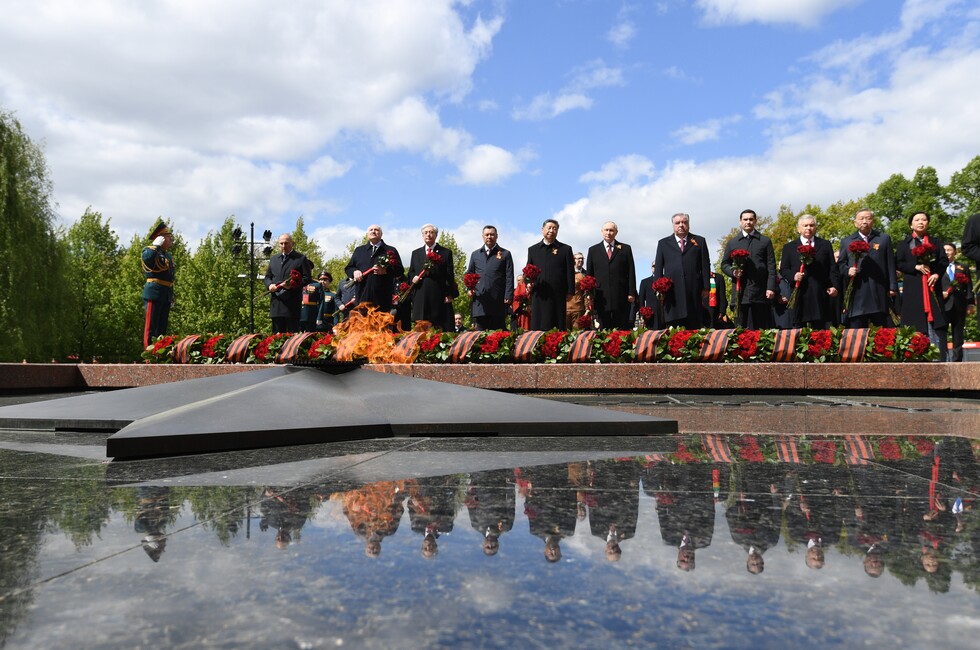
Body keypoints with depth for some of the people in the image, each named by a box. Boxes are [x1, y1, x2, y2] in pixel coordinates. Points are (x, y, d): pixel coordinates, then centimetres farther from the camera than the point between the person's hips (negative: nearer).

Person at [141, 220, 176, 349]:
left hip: (166, 295, 8)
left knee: (162, 328, 10)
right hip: (154, 294, -8)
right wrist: (156, 245, -17)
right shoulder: (150, 250, -4)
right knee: (151, 327, -6)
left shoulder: (168, 255, 20)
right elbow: (146, 258, -29)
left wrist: (171, 297, 21)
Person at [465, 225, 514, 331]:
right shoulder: (475, 254, 18)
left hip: (498, 301, -2)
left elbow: (509, 277, 2)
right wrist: (469, 289, 2)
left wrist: (508, 297, -7)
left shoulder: (505, 254, 9)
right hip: (479, 300, 2)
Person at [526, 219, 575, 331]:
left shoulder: (565, 249, 10)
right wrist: (528, 283, -3)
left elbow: (570, 271, 6)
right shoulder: (533, 250, 16)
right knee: (537, 327, -1)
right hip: (538, 295, 1)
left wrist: (570, 291, -1)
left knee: (557, 329, -2)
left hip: (558, 295, -1)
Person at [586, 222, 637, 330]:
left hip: (621, 297, 0)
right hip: (601, 297, 1)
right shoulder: (593, 250, 13)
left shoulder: (626, 249, 11)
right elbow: (588, 274, 11)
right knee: (603, 330, 1)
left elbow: (631, 272, 6)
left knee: (622, 329, 0)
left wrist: (632, 293, -3)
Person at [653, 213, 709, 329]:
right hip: (672, 292, 0)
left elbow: (705, 266, 9)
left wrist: (706, 287, 1)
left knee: (694, 328, -2)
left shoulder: (699, 241, 15)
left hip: (693, 291, 0)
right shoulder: (663, 243, 16)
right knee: (672, 327, -4)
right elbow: (658, 268, 11)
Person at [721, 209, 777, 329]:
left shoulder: (765, 241, 10)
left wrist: (771, 288, -5)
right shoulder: (732, 242, 14)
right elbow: (724, 264, 15)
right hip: (740, 292, 1)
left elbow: (771, 266, 5)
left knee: (761, 329, -2)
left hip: (760, 292, -1)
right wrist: (733, 272, -7)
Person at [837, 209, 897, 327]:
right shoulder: (846, 241, 15)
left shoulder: (884, 239, 15)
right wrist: (847, 271, -10)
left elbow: (890, 264, 10)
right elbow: (841, 264, 13)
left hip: (879, 293, 0)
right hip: (856, 294, 0)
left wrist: (893, 287, 3)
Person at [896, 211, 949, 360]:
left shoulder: (935, 241, 17)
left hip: (932, 285, 1)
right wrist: (916, 267, -12)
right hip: (913, 287, -1)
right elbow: (898, 264, 3)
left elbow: (944, 261, 8)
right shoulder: (904, 243, 12)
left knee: (936, 319, -6)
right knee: (915, 323, -4)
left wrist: (937, 274, -10)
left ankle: (940, 358, -7)